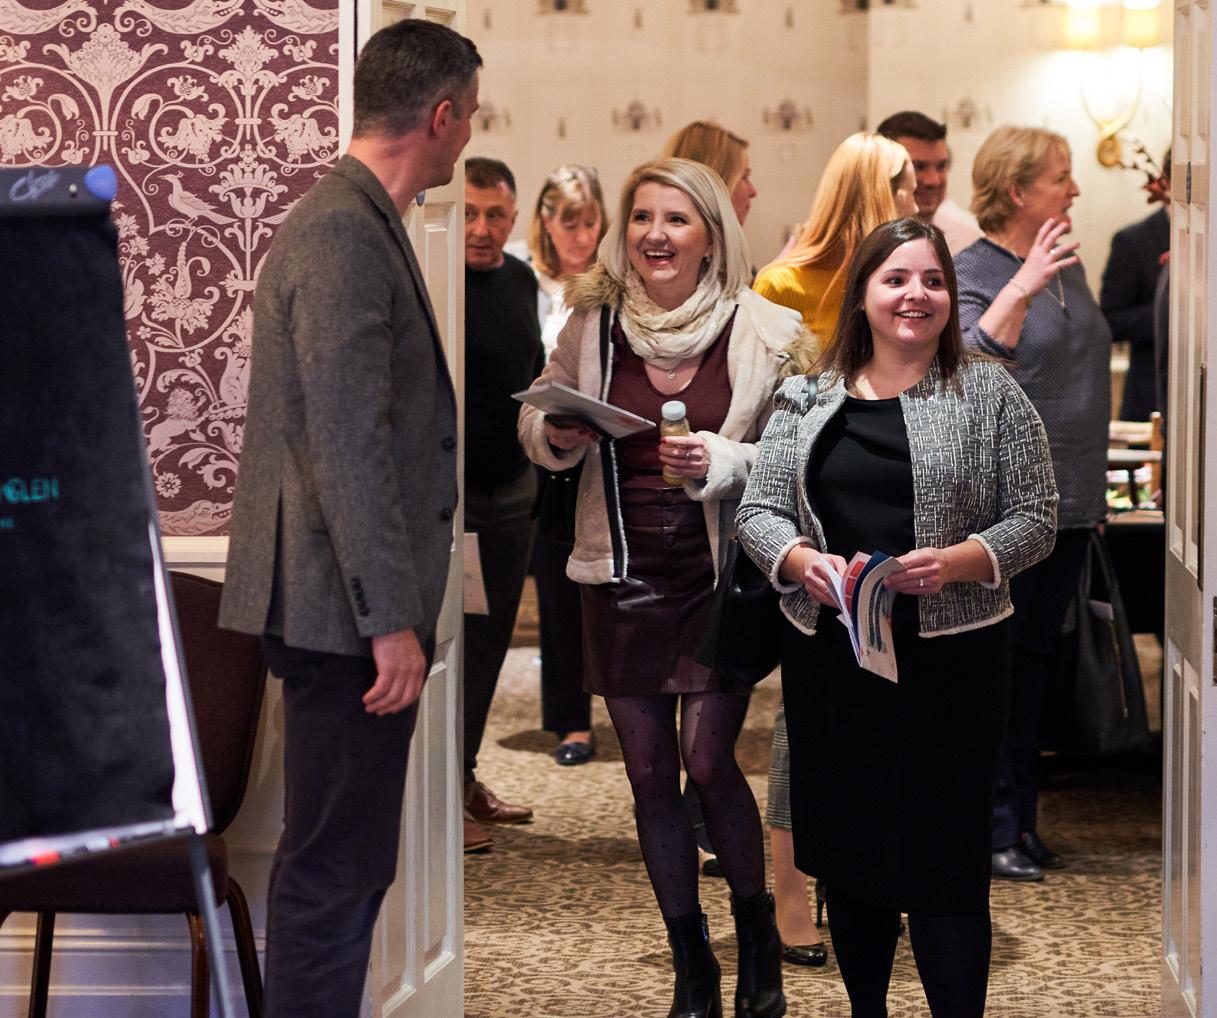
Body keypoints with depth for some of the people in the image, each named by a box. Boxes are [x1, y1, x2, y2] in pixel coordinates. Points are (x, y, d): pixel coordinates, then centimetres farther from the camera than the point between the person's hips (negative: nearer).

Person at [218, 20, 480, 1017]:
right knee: (337, 865, -6)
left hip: (347, 604, 10)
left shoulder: (353, 221, 15)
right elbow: (348, 444, -23)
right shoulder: (344, 235, -17)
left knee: (342, 857, 16)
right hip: (347, 605, -10)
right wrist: (392, 621, -23)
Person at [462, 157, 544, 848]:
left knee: (491, 636, 12)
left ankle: (466, 775, 23)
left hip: (512, 487, 7)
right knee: (448, 639, -5)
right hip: (446, 491, -7)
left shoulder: (522, 280, 11)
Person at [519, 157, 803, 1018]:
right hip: (622, 575, 3)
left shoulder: (766, 332, -8)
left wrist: (721, 460, -21)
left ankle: (758, 937, 17)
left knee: (708, 762, -9)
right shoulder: (592, 323, -1)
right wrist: (556, 434, -10)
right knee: (649, 772, 6)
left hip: (721, 574, -3)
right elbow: (537, 422, 12)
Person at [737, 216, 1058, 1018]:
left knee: (945, 859, -4)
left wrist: (955, 562, -19)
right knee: (849, 848, 10)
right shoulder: (809, 399, 8)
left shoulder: (990, 392, 0)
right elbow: (758, 510, 8)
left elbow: (1035, 520, -2)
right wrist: (801, 562, -13)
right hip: (830, 656, 3)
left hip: (951, 659, -3)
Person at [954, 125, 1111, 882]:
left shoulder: (1068, 265, 12)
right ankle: (992, 829, 4)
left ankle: (1022, 820, 21)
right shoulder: (971, 273, -11)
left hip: (1069, 500, 8)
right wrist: (1021, 290, -40)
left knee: (1037, 662, 13)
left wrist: (1093, 485, 20)